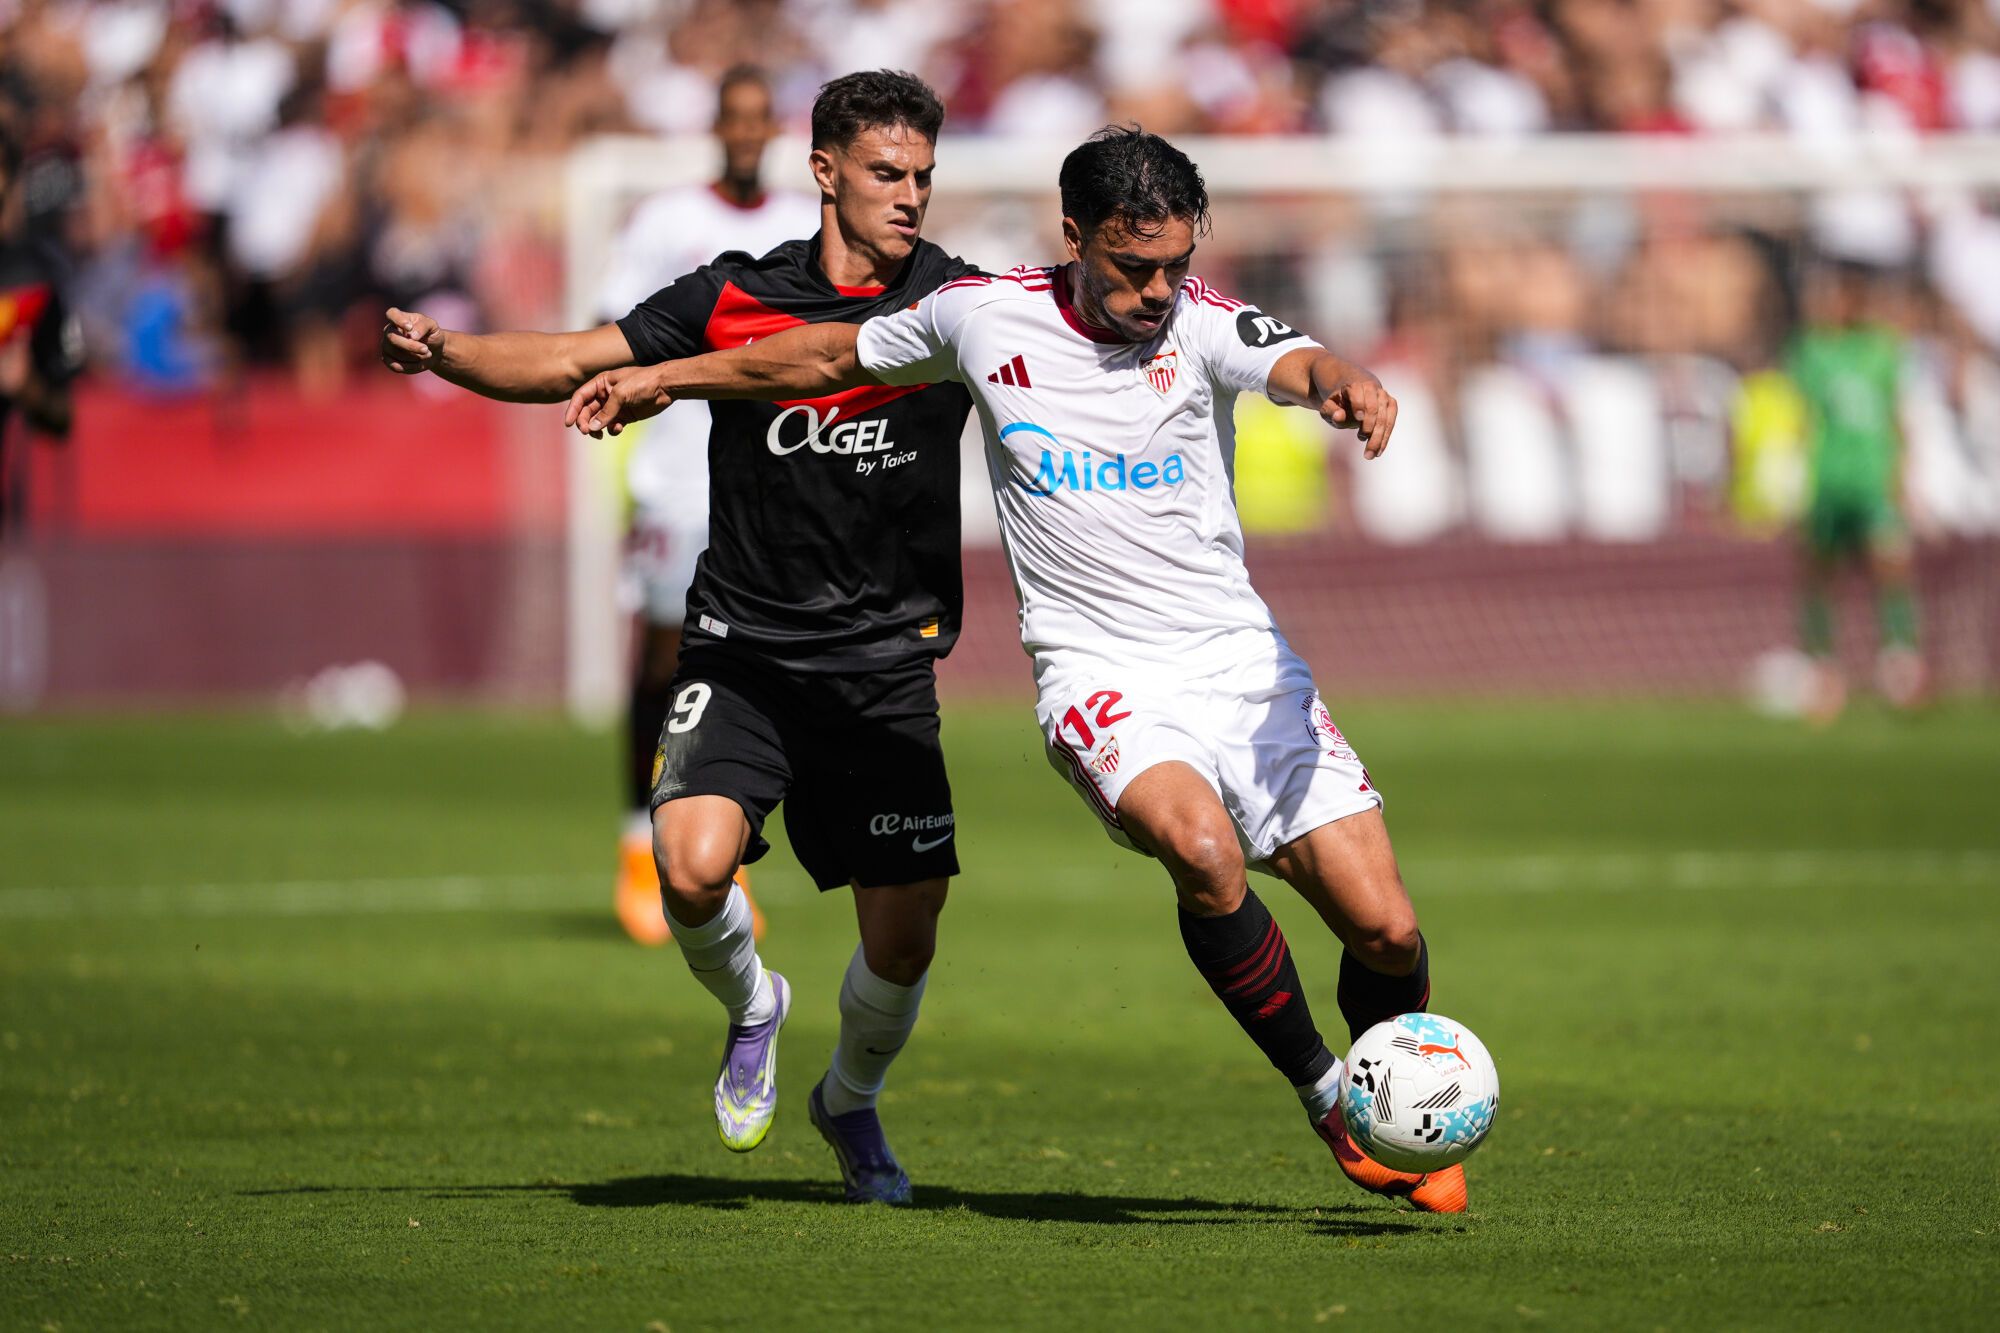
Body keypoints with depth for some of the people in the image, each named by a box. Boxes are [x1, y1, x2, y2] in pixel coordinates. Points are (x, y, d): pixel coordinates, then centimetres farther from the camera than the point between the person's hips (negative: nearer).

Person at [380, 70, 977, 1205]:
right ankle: (750, 1010, 11)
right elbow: (568, 364, 3)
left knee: (905, 936, -3)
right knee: (694, 865, -24)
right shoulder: (734, 297, 0)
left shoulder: (956, 301, 0)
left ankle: (852, 1101, 30)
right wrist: (441, 352, -12)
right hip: (744, 645, -1)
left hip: (886, 666, 1)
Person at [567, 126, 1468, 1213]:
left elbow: (1303, 366, -25)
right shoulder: (983, 317, 0)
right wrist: (666, 379, 23)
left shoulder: (1200, 325, -4)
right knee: (1202, 846, -33)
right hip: (1098, 670, -1)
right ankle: (1323, 1094, -12)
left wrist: (1347, 385, -50)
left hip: (1238, 656, 1)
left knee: (1384, 931, -7)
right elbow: (836, 357, 18)